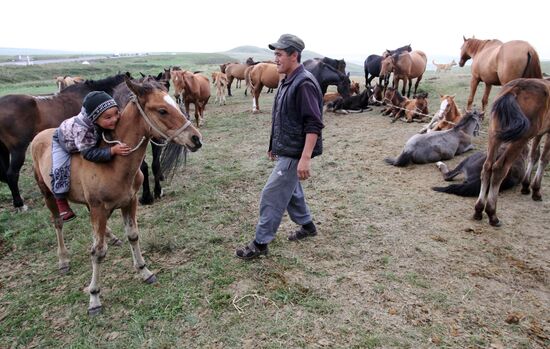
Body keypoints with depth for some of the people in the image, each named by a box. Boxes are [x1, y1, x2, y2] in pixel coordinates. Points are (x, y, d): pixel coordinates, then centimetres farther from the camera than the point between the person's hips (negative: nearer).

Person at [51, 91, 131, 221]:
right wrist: (113, 150, -53)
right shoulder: (82, 129, -49)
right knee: (61, 171, -18)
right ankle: (61, 200, 3)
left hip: (91, 141, 6)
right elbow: (89, 153, -44)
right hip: (64, 142, -5)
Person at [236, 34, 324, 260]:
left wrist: (305, 158, -30)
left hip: (294, 153, -10)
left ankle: (260, 243, 8)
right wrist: (275, 146, 22)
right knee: (290, 190, 21)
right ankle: (307, 225, 40)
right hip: (285, 150, 10)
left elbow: (314, 125, -25)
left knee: (272, 195, -4)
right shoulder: (287, 81, 10)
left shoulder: (304, 83, -20)